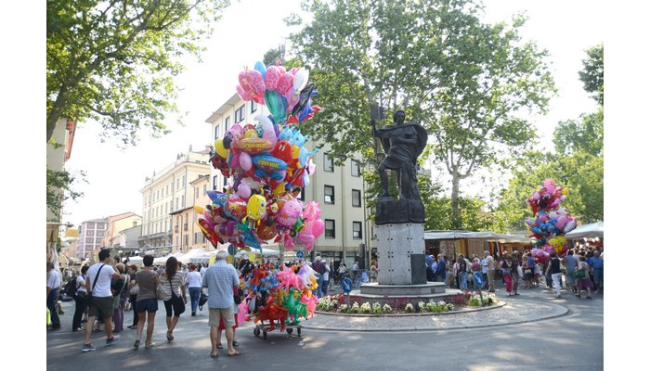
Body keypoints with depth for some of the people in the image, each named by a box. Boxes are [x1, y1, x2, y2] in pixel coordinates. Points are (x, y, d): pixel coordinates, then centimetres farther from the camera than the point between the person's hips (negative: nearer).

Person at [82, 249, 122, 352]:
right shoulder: (108, 267, -12)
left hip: (93, 296, 6)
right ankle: (110, 338, 29)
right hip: (105, 297, -5)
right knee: (107, 319, 12)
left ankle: (87, 343, -6)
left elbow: (87, 284, 15)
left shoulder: (91, 268, 10)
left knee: (91, 319, 0)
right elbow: (118, 275, 3)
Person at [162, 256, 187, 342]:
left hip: (166, 296, 2)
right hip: (176, 296, -2)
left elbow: (161, 283, 0)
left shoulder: (164, 274, -4)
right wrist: (184, 296, 6)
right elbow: (182, 286, -4)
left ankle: (169, 331, 21)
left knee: (168, 314, 15)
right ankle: (170, 330, -5)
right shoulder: (179, 273, -10)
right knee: (177, 314, 11)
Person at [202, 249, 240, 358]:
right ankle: (230, 349, 15)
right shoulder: (230, 268, -9)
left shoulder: (209, 269, -2)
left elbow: (204, 285, 5)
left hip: (213, 301, 2)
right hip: (227, 301, -2)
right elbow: (237, 284, -7)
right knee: (229, 325, 8)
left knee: (214, 325, 8)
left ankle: (214, 350, 13)